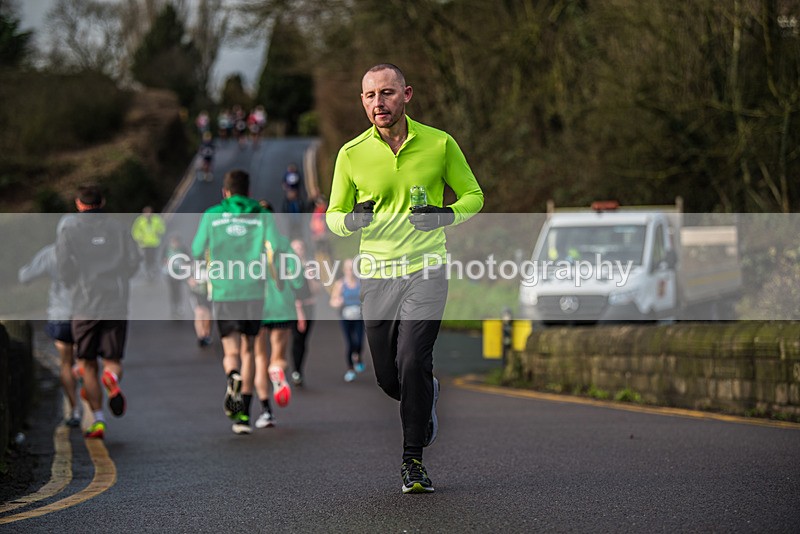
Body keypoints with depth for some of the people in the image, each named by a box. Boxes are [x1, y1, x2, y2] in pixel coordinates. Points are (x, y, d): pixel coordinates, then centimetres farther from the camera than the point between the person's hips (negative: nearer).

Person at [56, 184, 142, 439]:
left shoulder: (70, 229, 2)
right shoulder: (117, 227, 9)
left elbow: (64, 267, -7)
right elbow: (134, 262, 2)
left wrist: (75, 286, 12)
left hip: (85, 305, -1)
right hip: (117, 304, 1)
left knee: (88, 365, 7)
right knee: (113, 359, 7)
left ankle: (98, 420, 0)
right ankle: (112, 378, -30)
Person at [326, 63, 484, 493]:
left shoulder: (439, 144, -2)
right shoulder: (351, 154, 0)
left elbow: (473, 194, 10)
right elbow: (333, 214, 10)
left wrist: (447, 214, -11)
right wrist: (351, 220, -14)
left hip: (426, 268, -2)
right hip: (376, 275, 2)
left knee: (413, 363, -18)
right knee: (388, 377, 5)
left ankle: (413, 461, -4)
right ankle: (427, 395, 42)